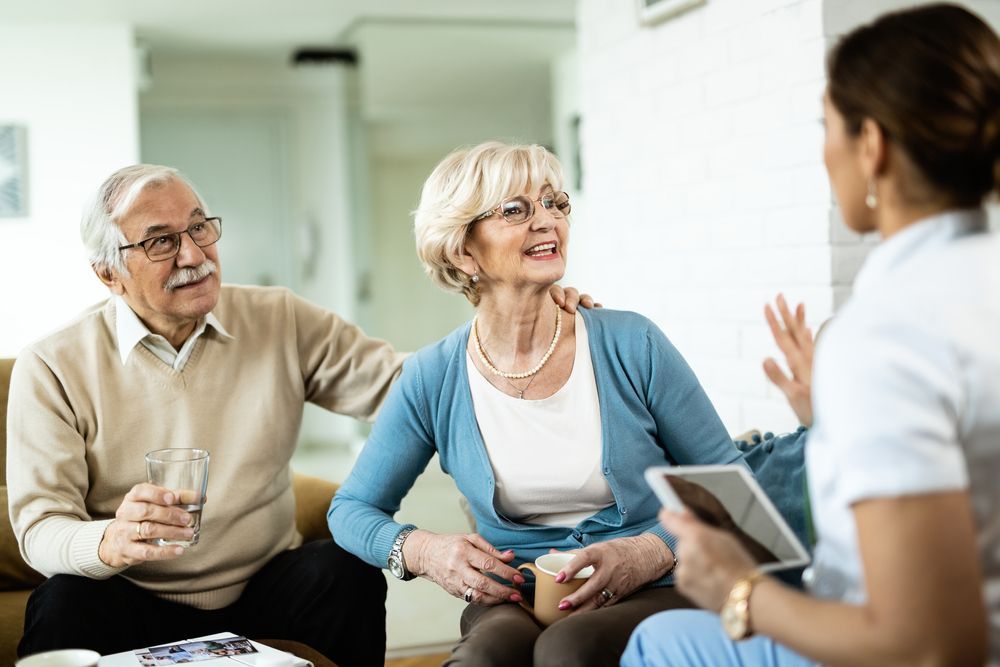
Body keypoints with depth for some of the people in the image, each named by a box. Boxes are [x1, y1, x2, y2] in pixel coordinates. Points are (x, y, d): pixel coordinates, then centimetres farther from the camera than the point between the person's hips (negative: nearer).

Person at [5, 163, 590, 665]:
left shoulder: (280, 323, 1)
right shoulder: (54, 368, -6)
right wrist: (110, 542, -34)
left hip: (263, 590, 2)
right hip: (135, 605, -2)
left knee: (345, 572, -26)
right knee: (64, 606, -32)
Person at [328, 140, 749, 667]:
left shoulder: (631, 346, -5)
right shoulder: (433, 380, -1)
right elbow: (352, 509, 10)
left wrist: (650, 553, -16)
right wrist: (423, 550, -12)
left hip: (651, 595, 0)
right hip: (512, 600, 0)